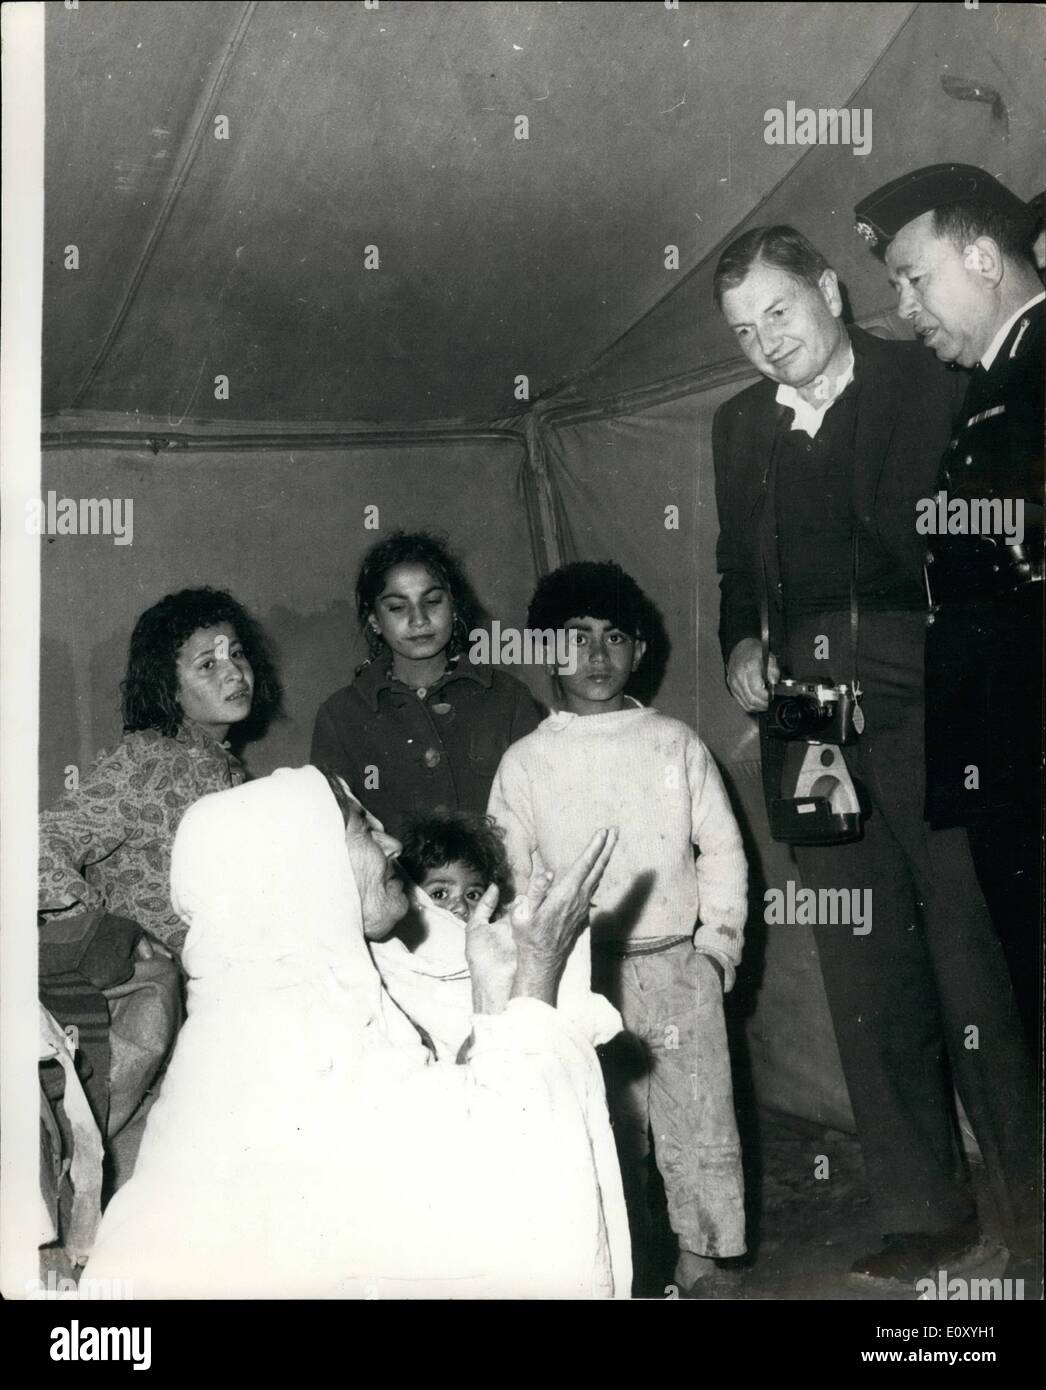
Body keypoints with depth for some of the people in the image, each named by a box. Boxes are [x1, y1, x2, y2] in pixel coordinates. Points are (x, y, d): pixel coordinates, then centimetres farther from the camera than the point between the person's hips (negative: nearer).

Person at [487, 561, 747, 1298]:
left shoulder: (676, 744, 0)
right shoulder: (525, 762, -1)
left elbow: (722, 850, 4)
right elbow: (506, 877, 3)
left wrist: (715, 946, -2)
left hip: (677, 966, 0)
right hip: (579, 977, 0)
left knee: (699, 1127, 5)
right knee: (608, 1136, 10)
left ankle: (700, 1262, 22)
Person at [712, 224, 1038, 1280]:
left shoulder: (931, 384, 2)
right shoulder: (739, 426, 17)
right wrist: (741, 642, 6)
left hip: (926, 695, -4)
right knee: (865, 974, 7)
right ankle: (923, 1212, 17)